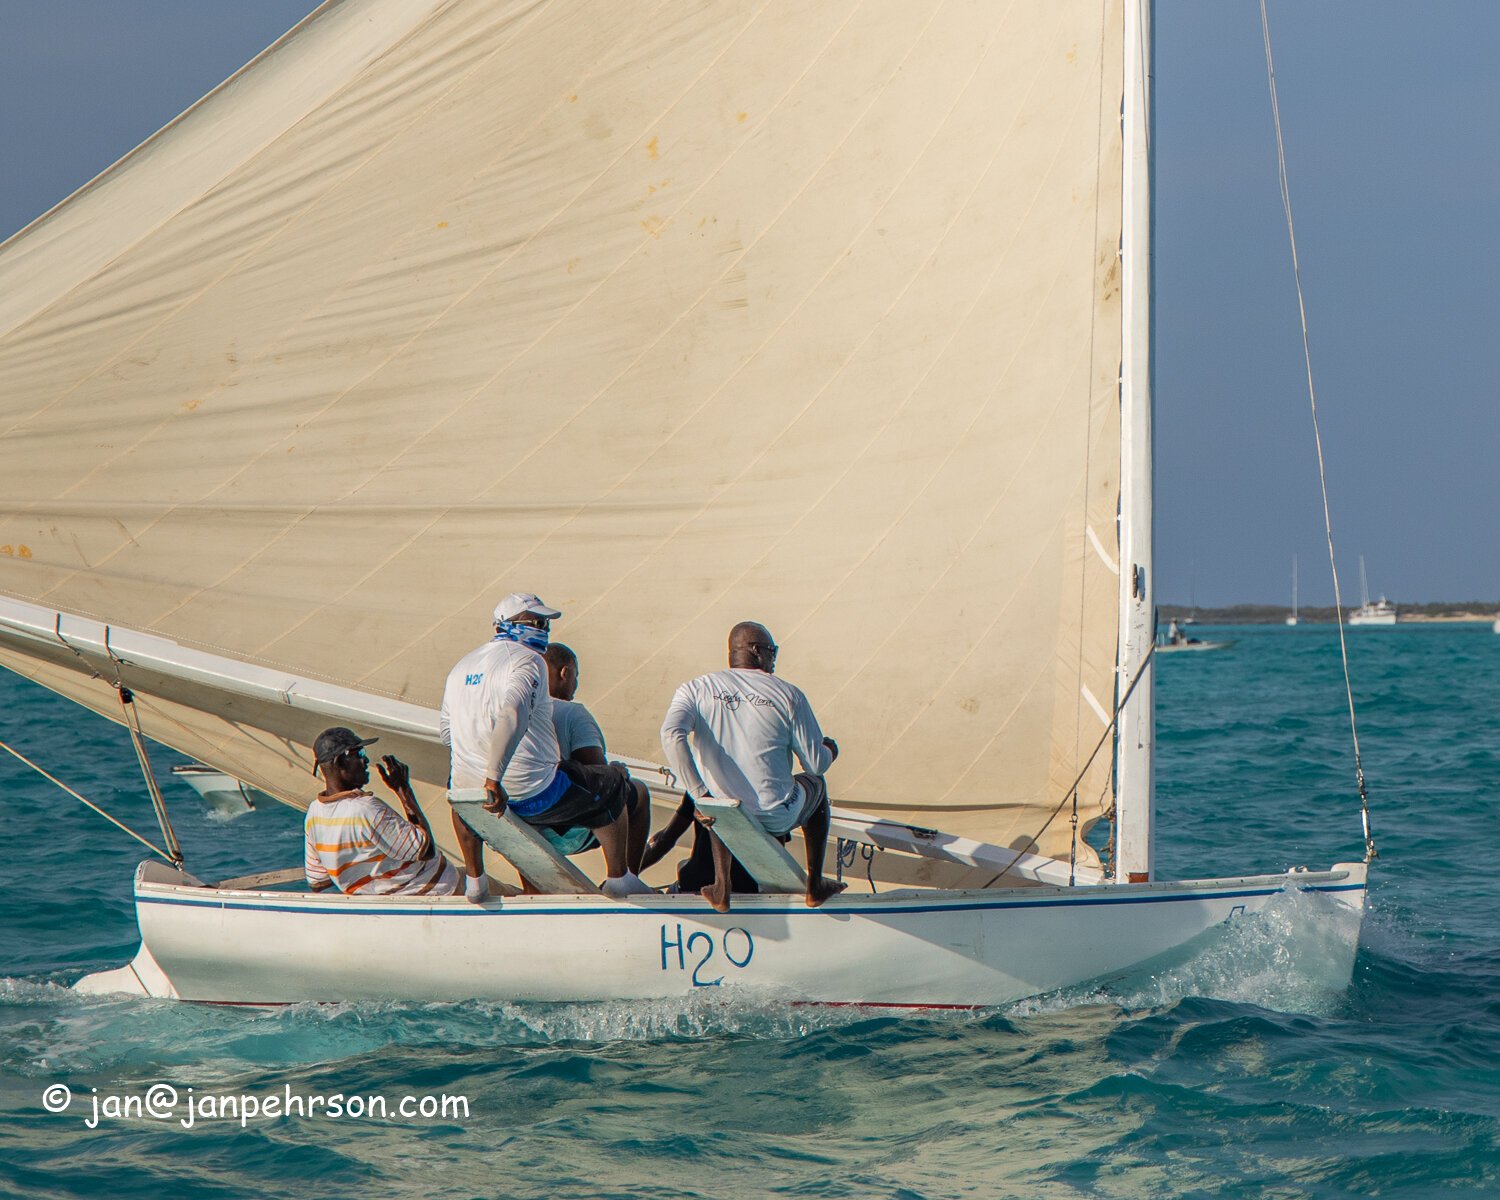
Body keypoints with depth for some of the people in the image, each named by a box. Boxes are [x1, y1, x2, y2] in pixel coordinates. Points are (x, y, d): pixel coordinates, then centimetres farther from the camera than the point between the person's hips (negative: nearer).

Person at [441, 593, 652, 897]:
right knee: (613, 787, 16)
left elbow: (447, 733, 19)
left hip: (470, 791, 6)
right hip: (534, 797, -6)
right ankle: (619, 880, 25)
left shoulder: (461, 666, 11)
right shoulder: (528, 660, -12)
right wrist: (494, 778, -36)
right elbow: (513, 714, -32)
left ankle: (474, 879, 44)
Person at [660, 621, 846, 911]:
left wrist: (700, 796, -17)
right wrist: (830, 750, 21)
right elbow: (816, 764, -3)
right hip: (776, 819, -2)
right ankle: (815, 886, 37)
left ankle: (721, 888, 32)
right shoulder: (788, 695, -6)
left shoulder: (696, 689, -2)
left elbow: (672, 735, -21)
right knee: (815, 784, 33)